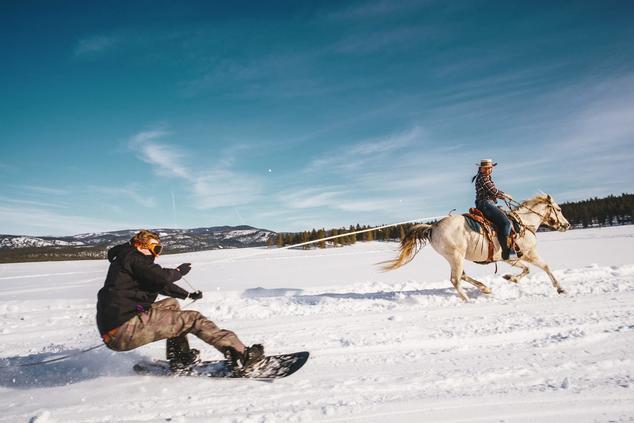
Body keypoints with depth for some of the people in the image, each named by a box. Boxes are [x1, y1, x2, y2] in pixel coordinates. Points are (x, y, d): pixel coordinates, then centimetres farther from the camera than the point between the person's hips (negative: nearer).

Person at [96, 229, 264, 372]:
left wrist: (189, 295, 34)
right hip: (124, 332, -10)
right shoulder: (132, 256, -3)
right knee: (193, 319, -9)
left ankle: (180, 359, 18)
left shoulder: (124, 259, 26)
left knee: (171, 304, 24)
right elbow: (161, 277, -20)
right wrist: (179, 271, 1)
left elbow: (159, 284, 32)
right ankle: (240, 354, -11)